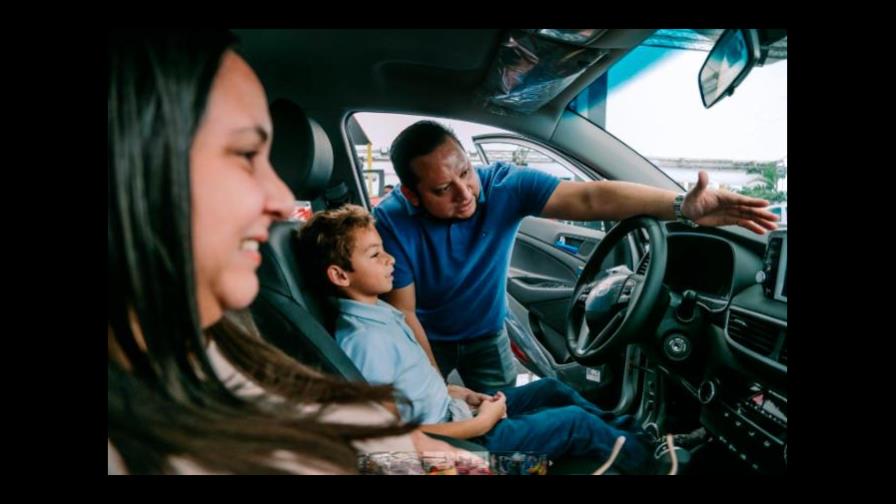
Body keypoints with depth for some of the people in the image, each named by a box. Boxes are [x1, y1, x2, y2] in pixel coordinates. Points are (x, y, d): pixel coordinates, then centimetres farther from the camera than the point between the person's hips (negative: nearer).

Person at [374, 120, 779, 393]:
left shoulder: (503, 185, -27)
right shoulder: (392, 223, -29)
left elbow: (590, 198, -37)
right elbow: (403, 312, -23)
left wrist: (682, 206, -48)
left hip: (486, 335, 1)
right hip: (426, 339, -1)